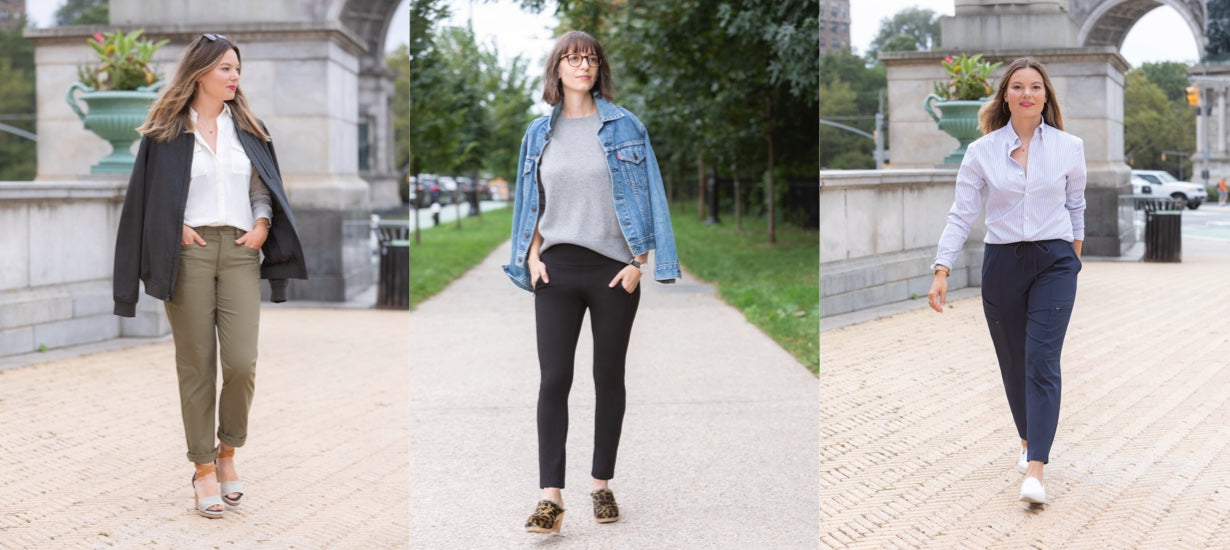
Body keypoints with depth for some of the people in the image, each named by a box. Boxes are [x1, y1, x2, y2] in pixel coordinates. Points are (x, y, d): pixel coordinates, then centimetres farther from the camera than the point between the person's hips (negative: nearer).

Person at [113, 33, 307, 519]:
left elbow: (264, 186, 18)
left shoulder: (247, 128, 14)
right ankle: (204, 468, 11)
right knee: (196, 365, 1)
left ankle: (227, 452, 15)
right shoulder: (165, 131, 4)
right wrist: (175, 228, -7)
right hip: (189, 253, -2)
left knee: (241, 362, -9)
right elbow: (147, 195, 6)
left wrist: (262, 224, 1)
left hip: (239, 252, 2)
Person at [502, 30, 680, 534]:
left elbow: (645, 194, 1)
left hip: (613, 269, -1)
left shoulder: (624, 127, 3)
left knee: (609, 378, 7)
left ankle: (602, 486, 19)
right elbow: (531, 204, 15)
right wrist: (532, 258, 2)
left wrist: (639, 261, -6)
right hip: (557, 269, 1)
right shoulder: (539, 133, 10)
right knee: (553, 378, -8)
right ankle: (551, 497, -9)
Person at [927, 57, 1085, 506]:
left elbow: (1075, 205, 14)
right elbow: (961, 213, -4)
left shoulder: (1069, 147, -1)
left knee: (1042, 362, -12)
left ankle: (1035, 470, -17)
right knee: (1013, 363, 11)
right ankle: (1028, 440, 37)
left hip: (1054, 262, -1)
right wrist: (942, 270, -12)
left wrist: (1074, 255, 21)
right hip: (1002, 263, 1)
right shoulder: (982, 150, -3)